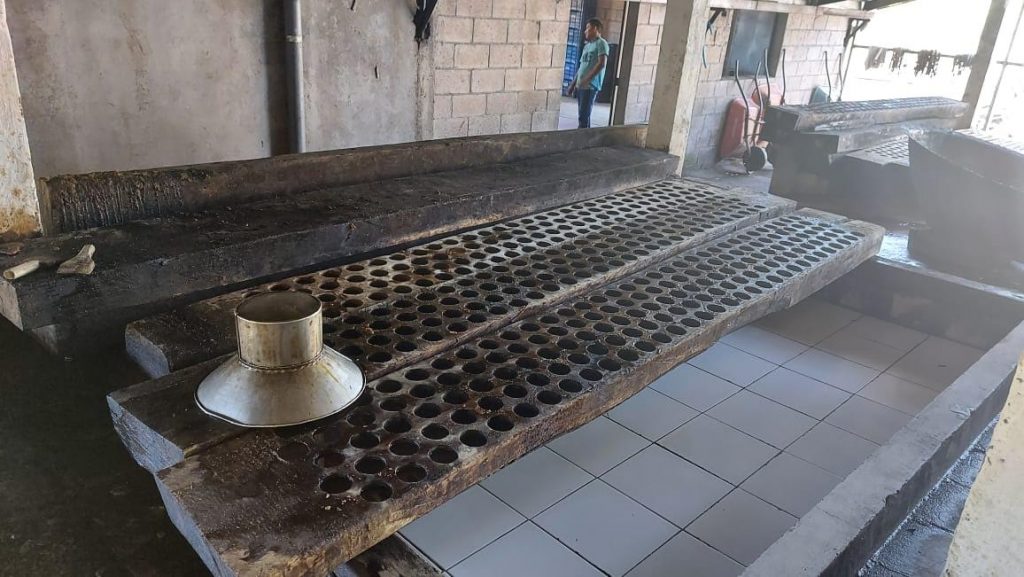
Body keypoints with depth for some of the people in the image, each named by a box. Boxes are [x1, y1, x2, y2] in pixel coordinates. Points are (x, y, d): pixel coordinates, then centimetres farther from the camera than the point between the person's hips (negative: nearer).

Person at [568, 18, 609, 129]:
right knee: (583, 115, 9)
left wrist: (586, 79, -21)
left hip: (590, 86, -8)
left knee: (584, 116, -12)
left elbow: (602, 64, -17)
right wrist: (573, 84, 17)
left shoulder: (601, 43, -5)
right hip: (581, 86, 8)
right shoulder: (587, 45, 21)